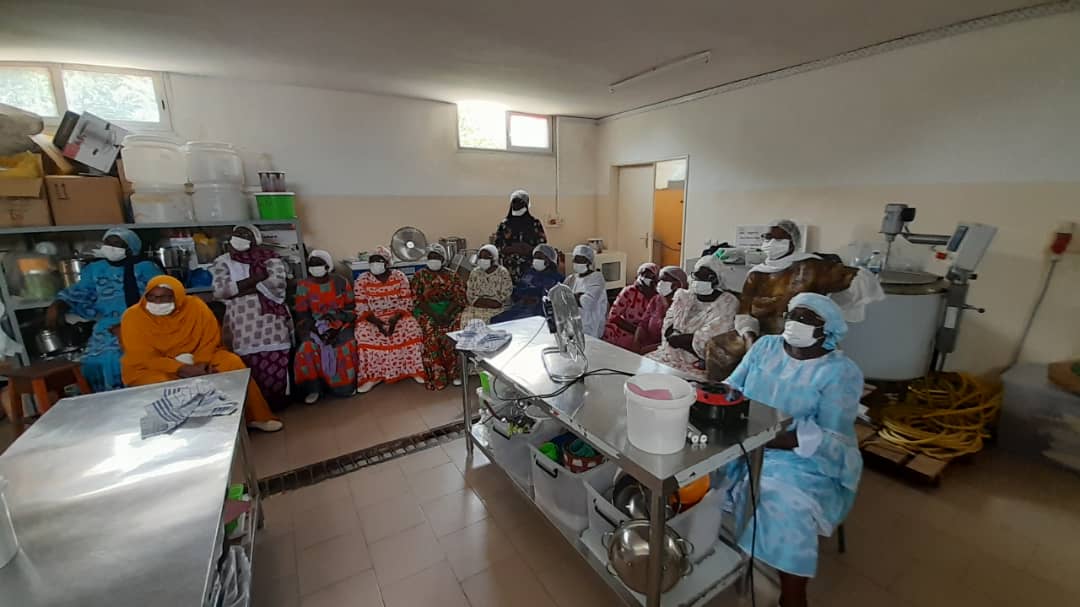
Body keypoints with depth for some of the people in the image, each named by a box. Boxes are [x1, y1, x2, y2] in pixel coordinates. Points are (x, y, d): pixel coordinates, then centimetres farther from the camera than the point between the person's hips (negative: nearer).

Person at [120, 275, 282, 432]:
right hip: (150, 368, -1)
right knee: (160, 387, -33)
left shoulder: (195, 306, -12)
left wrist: (200, 365, -23)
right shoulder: (133, 316, -15)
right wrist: (183, 369, -29)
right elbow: (144, 358, -18)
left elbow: (209, 340, -6)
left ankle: (252, 417, -11)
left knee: (232, 363, -20)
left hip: (196, 361, 2)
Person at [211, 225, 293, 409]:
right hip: (242, 322, 1)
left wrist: (242, 289, -6)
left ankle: (278, 401, 8)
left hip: (271, 318, -1)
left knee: (277, 361, -6)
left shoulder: (269, 257, 8)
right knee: (250, 365, -5)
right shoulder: (223, 261, 11)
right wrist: (256, 278, -8)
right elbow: (219, 290, -4)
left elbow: (277, 281, -9)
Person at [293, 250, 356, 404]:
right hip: (314, 326, 0)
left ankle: (346, 384, -4)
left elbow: (351, 307, 3)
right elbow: (302, 315, -1)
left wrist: (337, 320, -13)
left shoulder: (341, 283, 1)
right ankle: (313, 388, -11)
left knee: (346, 347, -28)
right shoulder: (303, 286, 0)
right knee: (308, 348, -30)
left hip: (340, 324, 0)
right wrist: (315, 329, -16)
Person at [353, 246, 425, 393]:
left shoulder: (399, 276, -2)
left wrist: (395, 319, -21)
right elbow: (361, 308, -6)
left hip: (397, 315, 0)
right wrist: (377, 321, -23)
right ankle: (371, 376, -16)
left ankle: (415, 369, -13)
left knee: (413, 329, -27)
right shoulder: (362, 280, -3)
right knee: (364, 335, -29)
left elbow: (407, 303, -5)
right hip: (371, 318, 0)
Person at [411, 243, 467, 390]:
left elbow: (460, 297, 0)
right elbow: (417, 299, -1)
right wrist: (433, 314, -15)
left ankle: (454, 373, -14)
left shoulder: (452, 275, 8)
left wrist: (447, 313, -16)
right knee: (431, 333, -26)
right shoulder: (420, 275, 7)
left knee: (451, 331, -26)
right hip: (427, 311, 0)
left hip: (450, 310, 0)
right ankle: (436, 376, -18)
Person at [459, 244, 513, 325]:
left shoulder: (503, 273, -1)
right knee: (466, 316, -24)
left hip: (496, 308, -2)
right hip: (477, 306, 3)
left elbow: (505, 295, -3)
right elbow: (470, 293, 8)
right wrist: (478, 301, -8)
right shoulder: (475, 272, 8)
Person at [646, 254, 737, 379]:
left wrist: (676, 339, -7)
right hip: (671, 355, 5)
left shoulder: (727, 303, -7)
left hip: (697, 366, -5)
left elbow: (704, 340, -16)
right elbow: (669, 330, 2)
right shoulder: (683, 296, 9)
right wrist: (689, 340, -14)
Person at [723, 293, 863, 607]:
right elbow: (732, 387, 4)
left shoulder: (841, 372, -10)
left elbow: (833, 440, -16)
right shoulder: (765, 346, 4)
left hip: (803, 460, -4)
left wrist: (772, 439, -28)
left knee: (784, 506, -29)